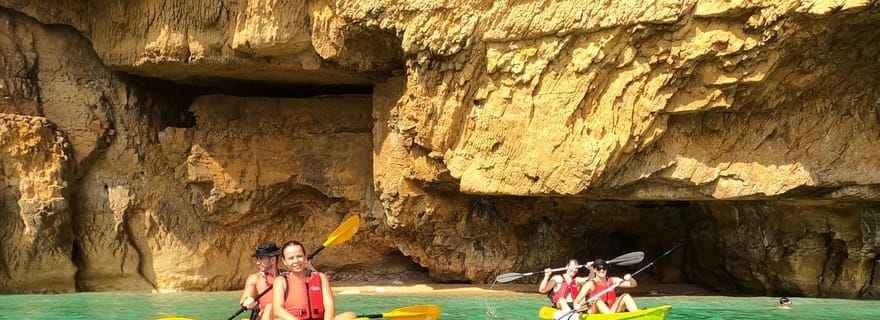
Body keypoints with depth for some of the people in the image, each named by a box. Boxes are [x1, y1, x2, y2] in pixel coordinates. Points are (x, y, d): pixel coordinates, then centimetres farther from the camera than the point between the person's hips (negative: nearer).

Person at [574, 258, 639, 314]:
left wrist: (630, 279, -11)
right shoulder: (591, 284, -2)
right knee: (597, 301, -32)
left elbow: (633, 284, 11)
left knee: (625, 296, -10)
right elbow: (577, 301, -10)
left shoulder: (613, 281, 12)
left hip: (611, 311, 5)